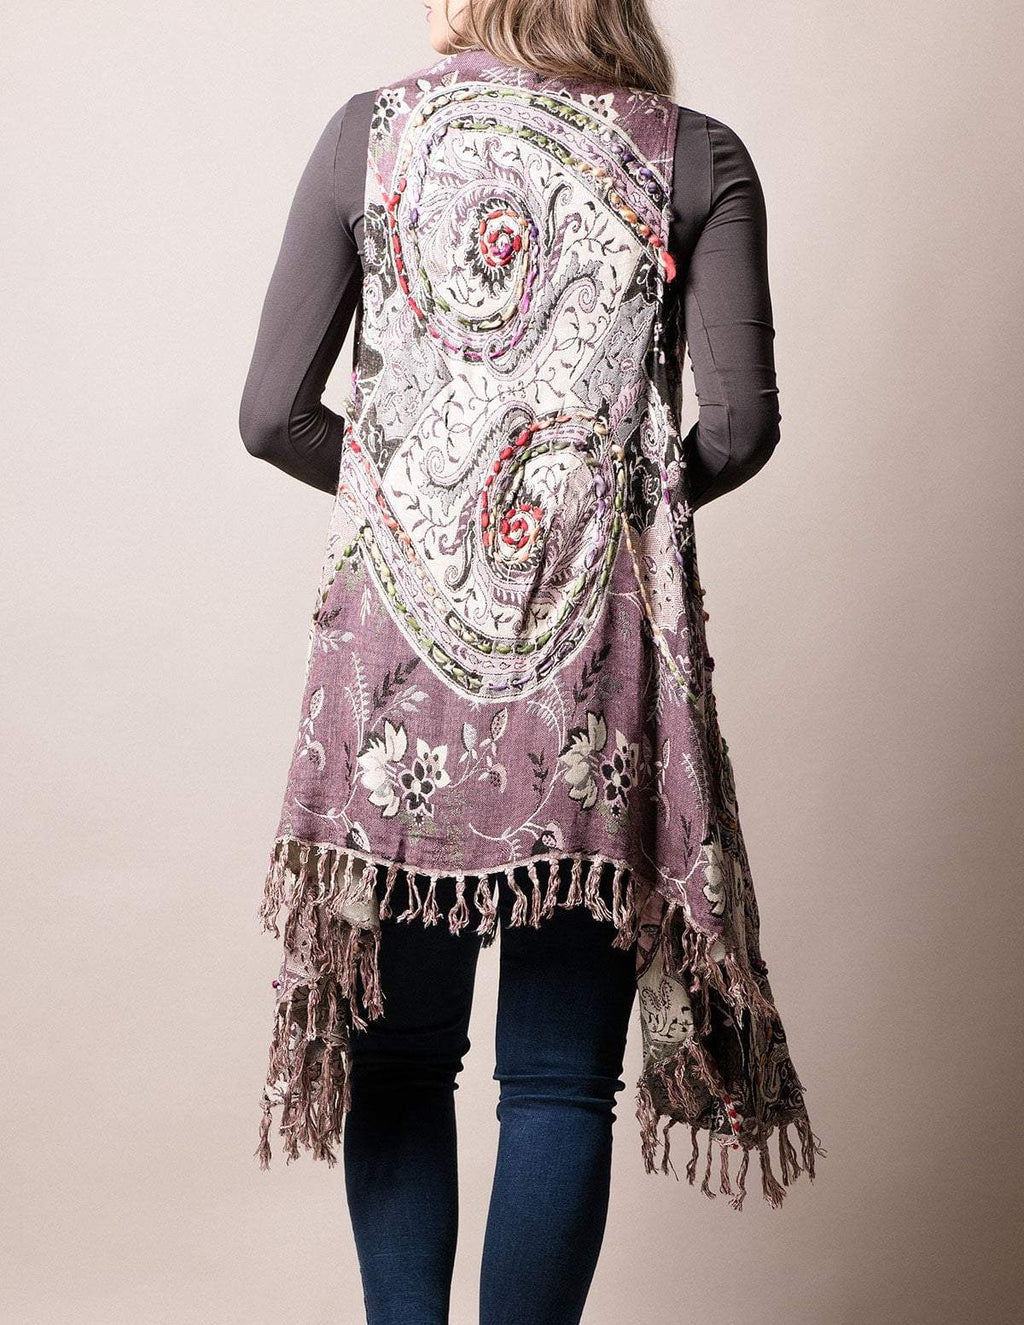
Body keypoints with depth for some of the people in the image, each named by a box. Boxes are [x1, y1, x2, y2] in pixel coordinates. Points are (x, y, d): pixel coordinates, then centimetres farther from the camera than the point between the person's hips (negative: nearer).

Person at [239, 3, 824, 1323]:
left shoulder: (368, 132, 3)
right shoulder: (695, 156, 2)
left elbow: (273, 415, 1)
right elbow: (741, 425, -6)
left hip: (398, 650, 1)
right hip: (600, 662, 0)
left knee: (399, 1057, 14)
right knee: (560, 1080, 7)